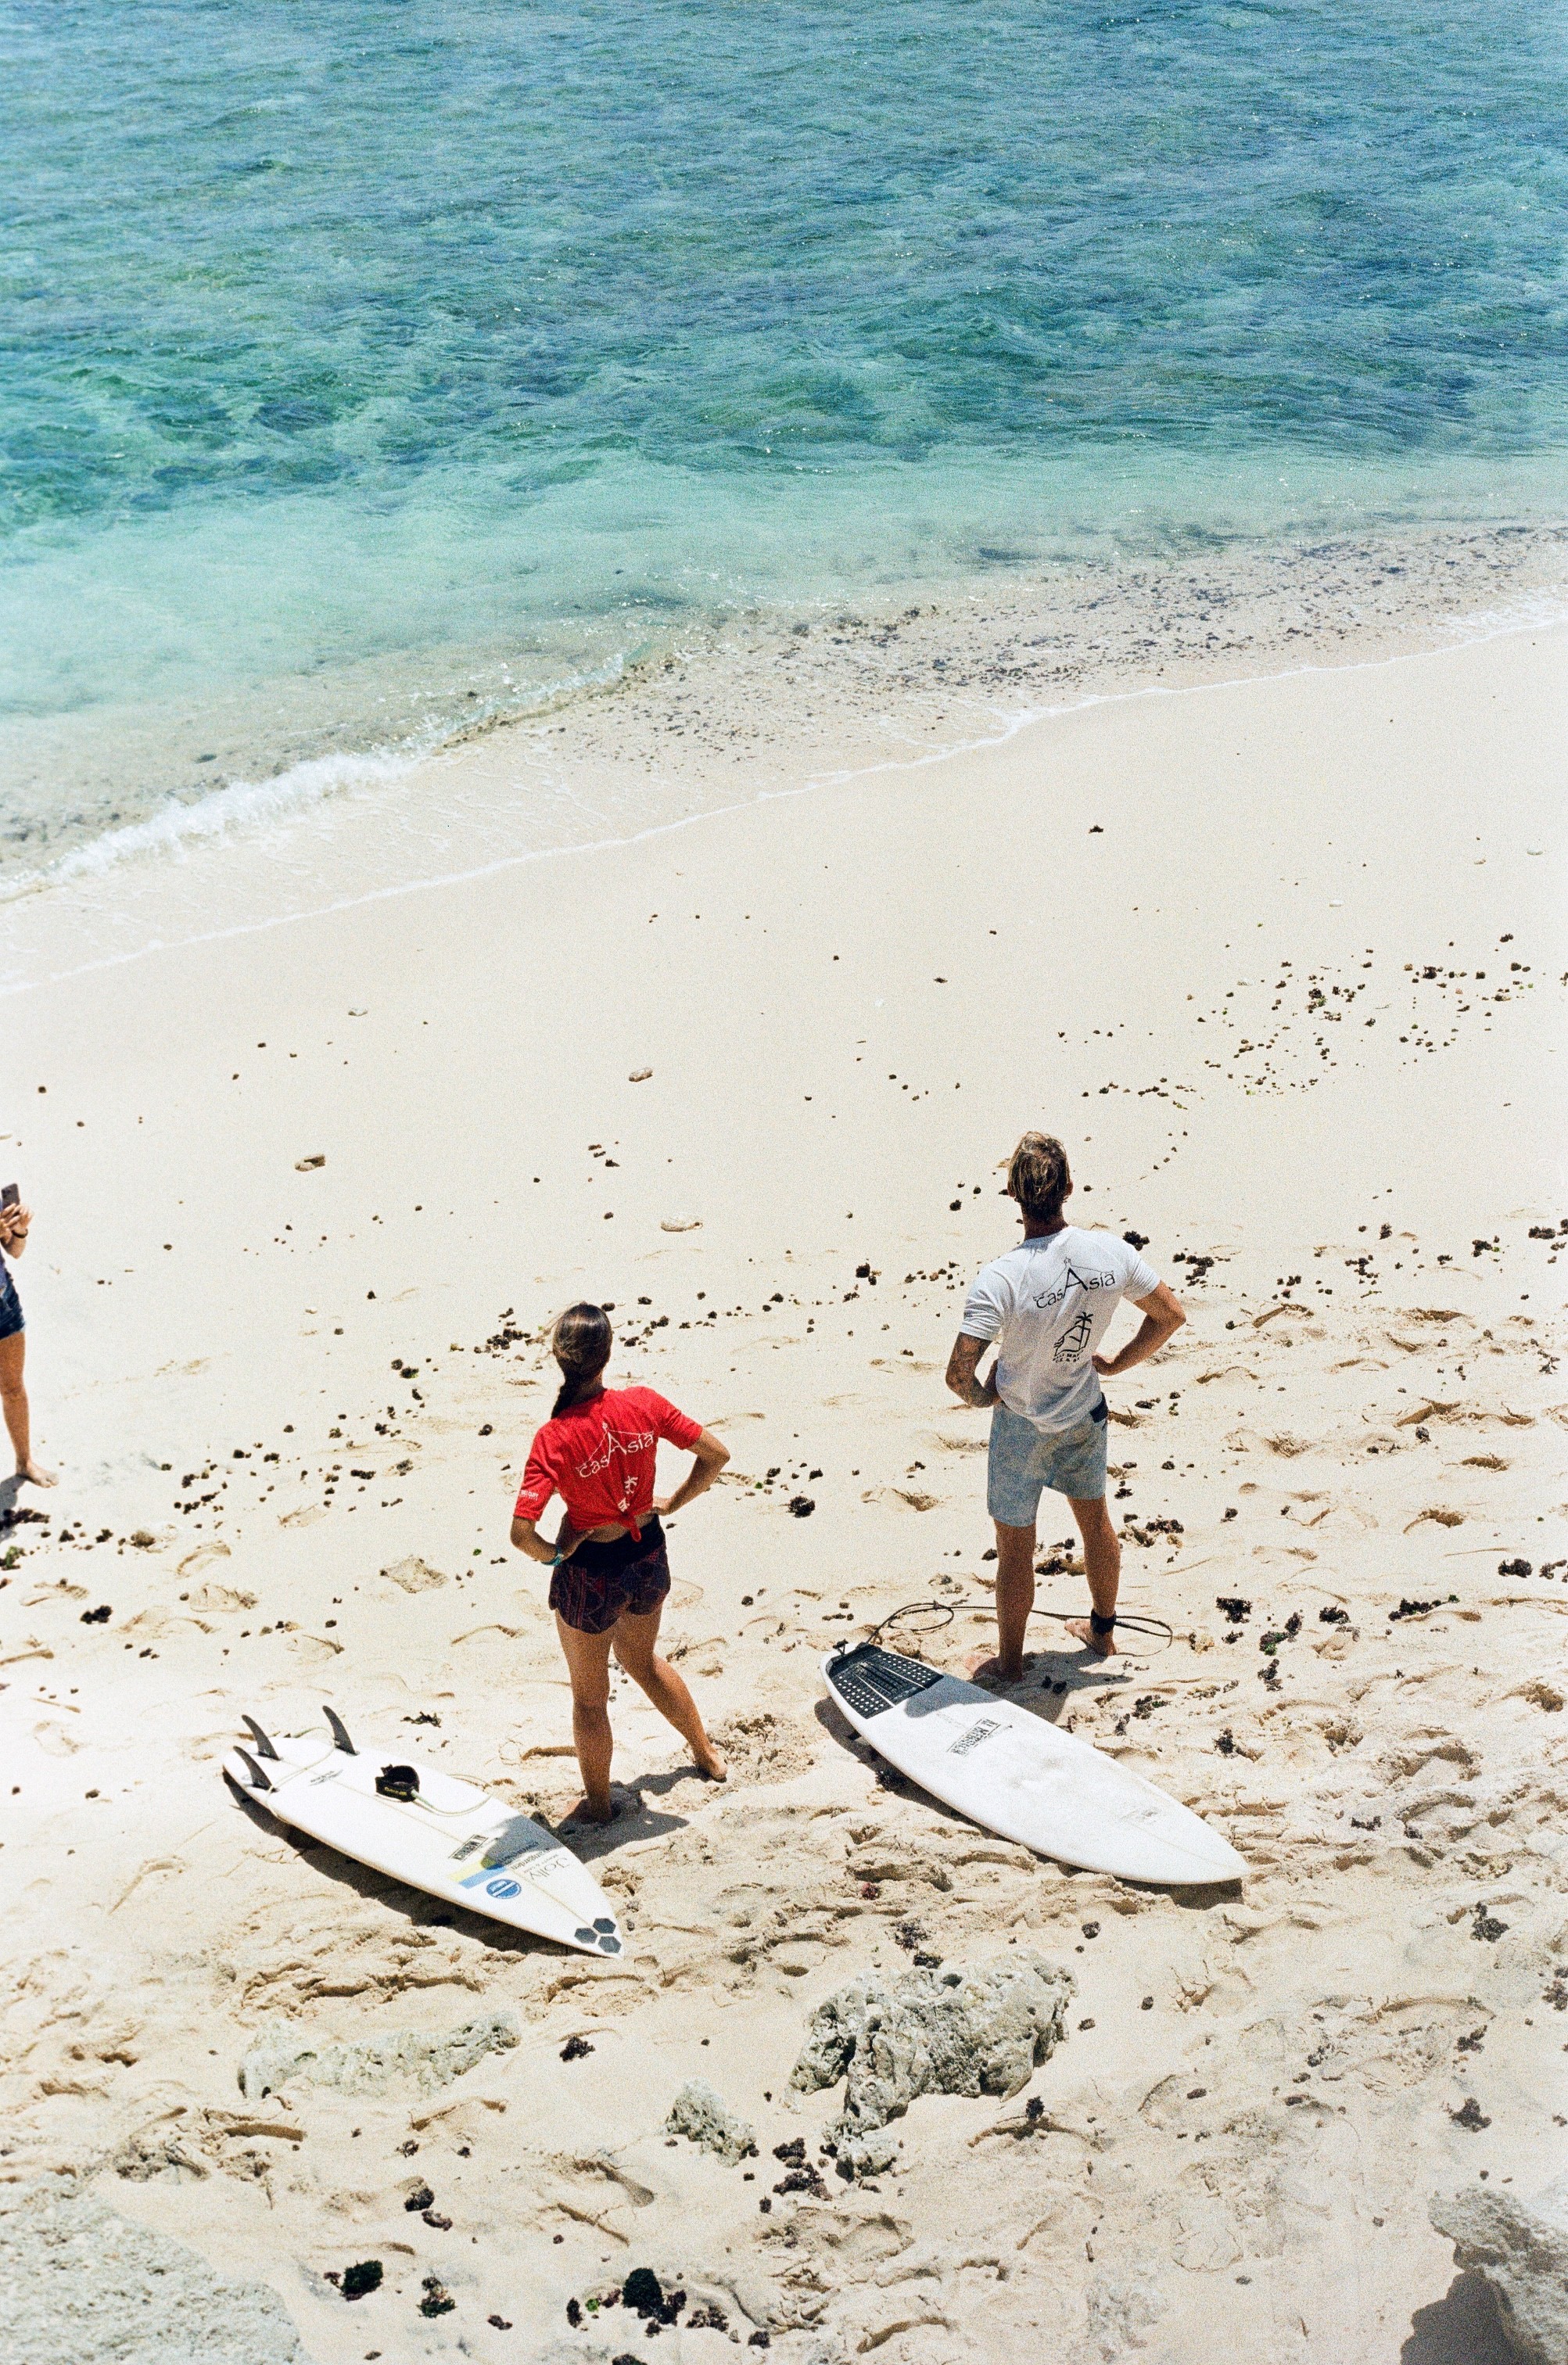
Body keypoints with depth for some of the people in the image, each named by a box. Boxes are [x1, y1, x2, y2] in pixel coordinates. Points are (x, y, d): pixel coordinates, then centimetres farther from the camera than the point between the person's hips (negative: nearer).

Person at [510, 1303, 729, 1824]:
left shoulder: (556, 1438, -28)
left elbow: (521, 1533, -32)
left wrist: (553, 1554, -11)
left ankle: (598, 1805, 39)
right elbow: (717, 1454, -6)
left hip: (591, 1571, -5)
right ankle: (706, 1753, 52)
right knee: (643, 1660, 34)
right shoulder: (643, 1405, -16)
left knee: (589, 1696, 20)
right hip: (648, 1555, 5)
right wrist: (672, 1504, 5)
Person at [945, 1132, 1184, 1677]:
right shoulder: (1111, 1253, -20)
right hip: (1086, 1411, 4)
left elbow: (958, 1373, -35)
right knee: (1094, 1517, 26)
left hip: (1023, 1424, -4)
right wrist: (1115, 1363, 7)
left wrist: (983, 1396, -12)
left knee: (1015, 1544, 13)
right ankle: (1103, 1629, 46)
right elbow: (1170, 1315, -5)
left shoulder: (1000, 1281, -33)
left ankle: (1010, 1662, 30)